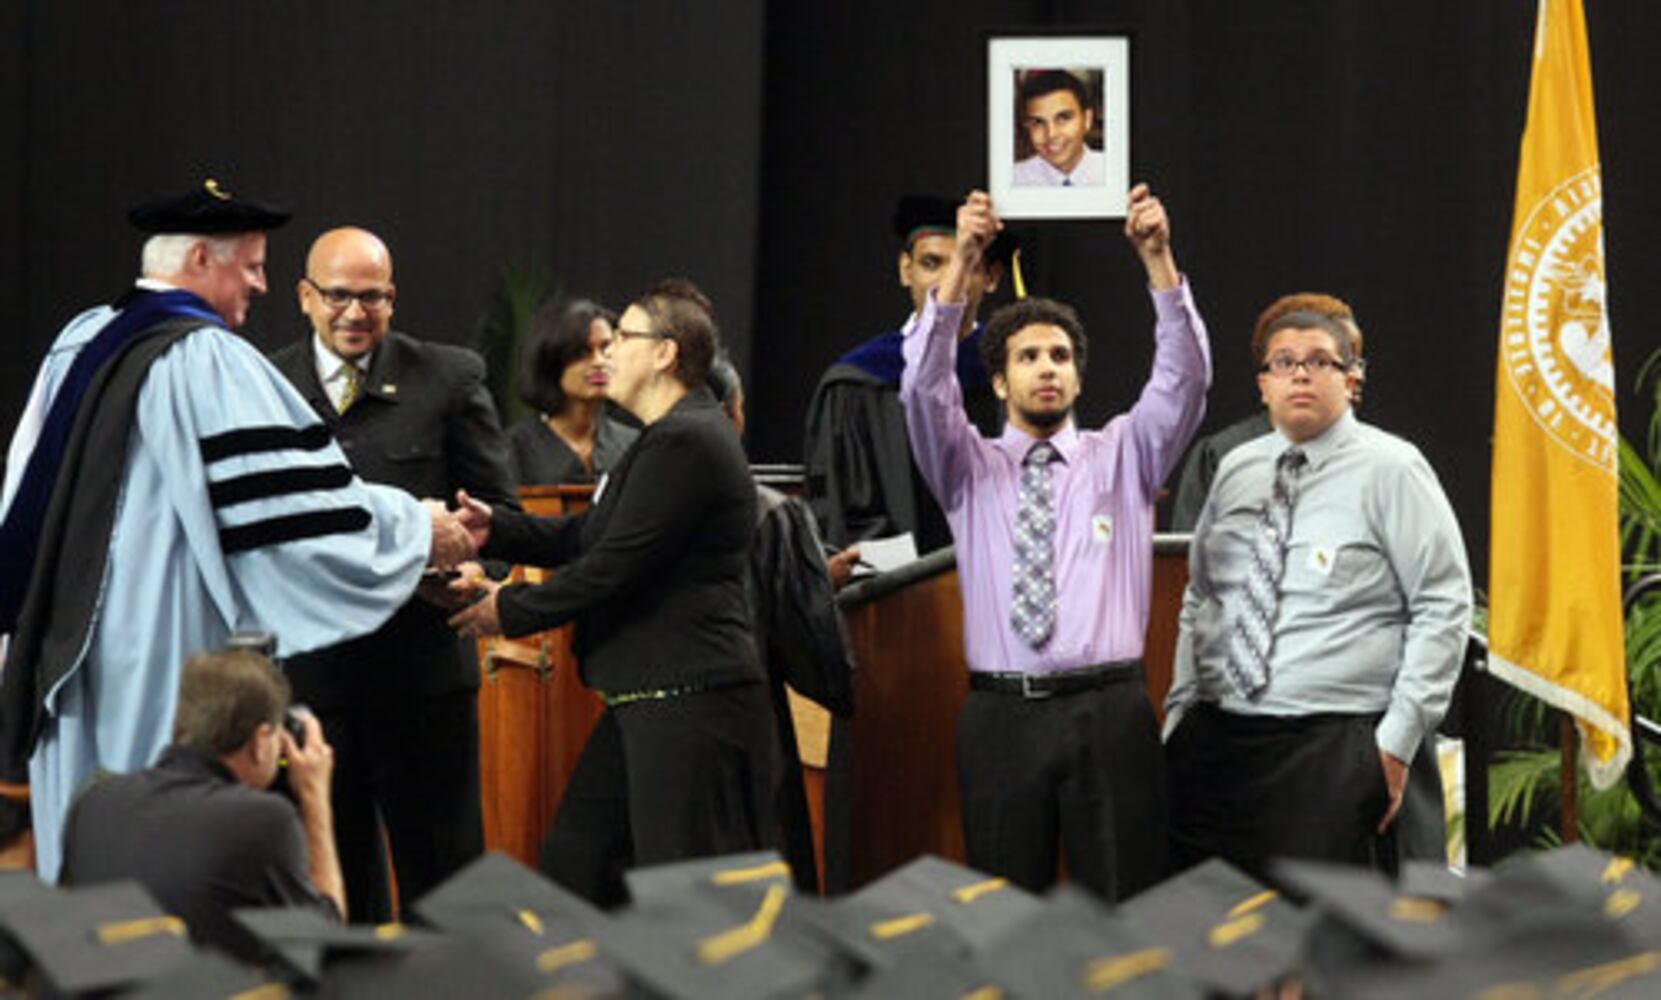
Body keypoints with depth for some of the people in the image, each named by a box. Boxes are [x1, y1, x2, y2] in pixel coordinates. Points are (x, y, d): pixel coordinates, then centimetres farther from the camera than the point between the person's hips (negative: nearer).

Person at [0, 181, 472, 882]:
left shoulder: (79, 343, 11)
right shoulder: (206, 358, -14)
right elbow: (292, 499, -17)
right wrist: (421, 529, -6)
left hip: (69, 647, 8)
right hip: (169, 657, -8)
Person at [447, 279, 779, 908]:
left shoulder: (685, 442, -16)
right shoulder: (675, 434, 18)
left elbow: (615, 565, -19)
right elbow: (588, 536, 20)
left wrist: (511, 611, -7)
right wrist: (495, 530, 7)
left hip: (688, 702, -11)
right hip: (647, 701, 11)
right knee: (572, 868, 12)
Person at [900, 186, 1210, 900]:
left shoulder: (1122, 457, 11)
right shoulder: (969, 468, 11)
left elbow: (1184, 377, -2)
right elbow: (924, 387, -5)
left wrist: (1159, 260, -17)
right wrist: (960, 266, -17)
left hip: (1109, 711, 0)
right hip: (1001, 714, 0)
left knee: (1123, 905, -2)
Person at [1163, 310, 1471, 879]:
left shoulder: (1390, 470, -2)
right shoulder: (1235, 470, 14)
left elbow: (1444, 608, -5)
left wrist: (1398, 740, -10)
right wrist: (1180, 716, 12)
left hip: (1333, 750, -5)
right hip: (1215, 741, 5)